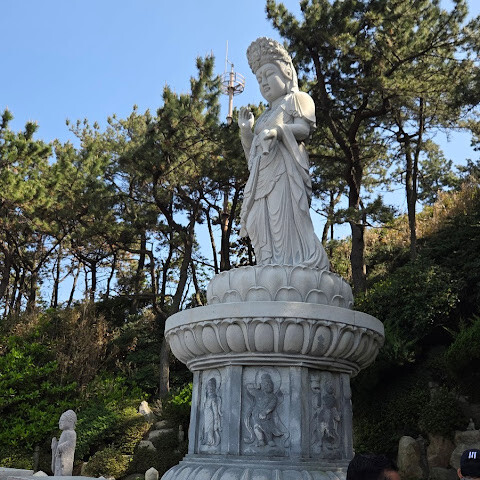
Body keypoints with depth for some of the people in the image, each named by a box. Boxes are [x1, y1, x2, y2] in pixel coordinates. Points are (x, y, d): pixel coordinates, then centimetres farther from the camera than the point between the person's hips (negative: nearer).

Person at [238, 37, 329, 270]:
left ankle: (297, 264, -25)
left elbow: (304, 129, -4)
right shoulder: (265, 117, 33)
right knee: (262, 224, -8)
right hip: (263, 176, 7)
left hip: (285, 168, -6)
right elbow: (252, 157, 26)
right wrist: (246, 130, 11)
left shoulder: (297, 99, 16)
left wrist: (279, 130, -21)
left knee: (286, 218, -20)